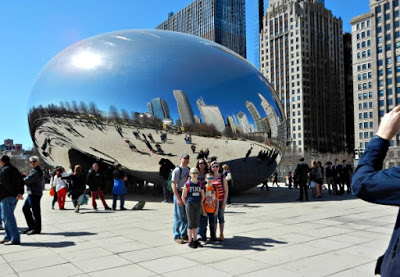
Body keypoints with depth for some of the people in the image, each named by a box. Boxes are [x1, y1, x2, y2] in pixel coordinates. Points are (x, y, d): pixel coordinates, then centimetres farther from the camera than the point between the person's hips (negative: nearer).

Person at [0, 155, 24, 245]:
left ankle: (15, 239, -8)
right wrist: (20, 193, 3)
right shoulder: (14, 169, 16)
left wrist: (15, 194, -17)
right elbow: (21, 182, 11)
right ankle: (7, 237, 26)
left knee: (8, 217, -8)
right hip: (13, 197, 10)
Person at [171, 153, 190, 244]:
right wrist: (178, 198, -19)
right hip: (179, 194, -7)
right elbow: (173, 185, -14)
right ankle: (177, 236, 12)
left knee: (187, 216, 12)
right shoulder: (177, 170, -10)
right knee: (179, 217, 0)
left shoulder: (189, 170, 11)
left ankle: (184, 234, 25)